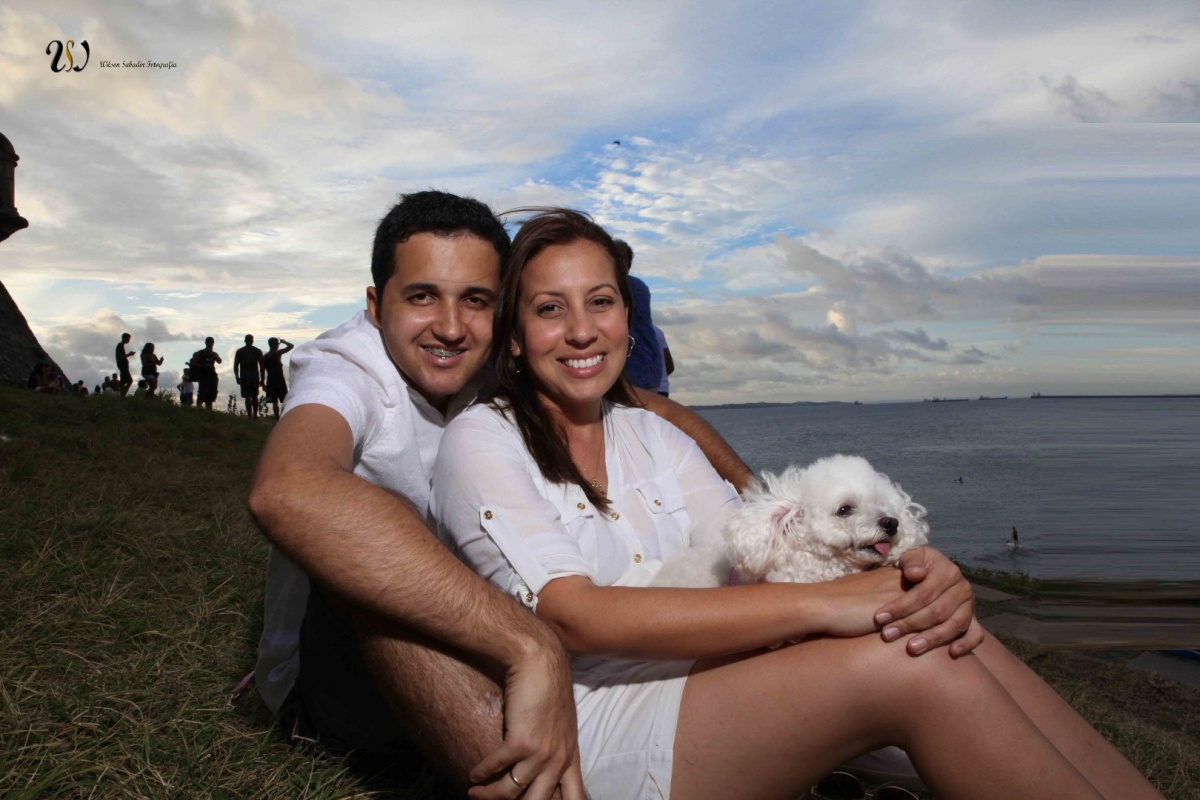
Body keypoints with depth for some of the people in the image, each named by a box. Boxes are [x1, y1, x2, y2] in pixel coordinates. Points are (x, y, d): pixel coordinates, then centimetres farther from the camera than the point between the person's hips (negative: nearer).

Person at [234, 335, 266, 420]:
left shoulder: (239, 351, 6)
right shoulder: (258, 351, 6)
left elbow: (236, 365, 1)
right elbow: (261, 366, 2)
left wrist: (237, 377, 7)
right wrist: (262, 379, 5)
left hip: (244, 375, -1)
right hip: (255, 374, 1)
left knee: (248, 397, -3)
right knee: (255, 396, 15)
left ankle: (250, 416, -9)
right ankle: (255, 415, 19)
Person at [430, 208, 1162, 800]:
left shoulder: (650, 435, 13)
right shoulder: (482, 441, -6)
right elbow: (575, 616, -19)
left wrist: (914, 579, -19)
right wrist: (815, 603, -25)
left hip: (698, 689, 6)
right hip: (588, 734, -5)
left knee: (942, 638, -17)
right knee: (906, 666, -25)